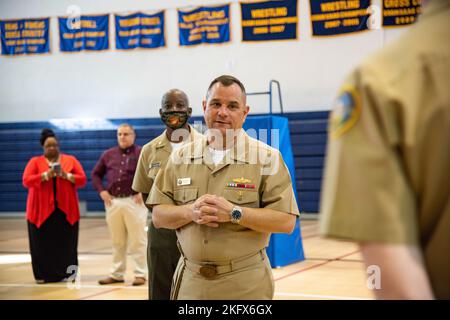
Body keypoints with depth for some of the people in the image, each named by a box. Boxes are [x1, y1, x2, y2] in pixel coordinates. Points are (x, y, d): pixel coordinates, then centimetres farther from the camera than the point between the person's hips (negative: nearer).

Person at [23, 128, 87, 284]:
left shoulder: (71, 160, 8)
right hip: (42, 210, -1)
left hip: (65, 210, 1)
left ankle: (66, 273, 6)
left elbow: (82, 179, 3)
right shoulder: (35, 162, 4)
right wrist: (46, 175, -19)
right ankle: (43, 275, 7)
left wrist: (66, 175, -13)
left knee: (66, 243, 0)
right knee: (43, 244, 0)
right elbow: (26, 181, -8)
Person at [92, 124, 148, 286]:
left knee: (137, 240, -2)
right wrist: (101, 191, 6)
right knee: (117, 241, 12)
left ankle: (140, 274, 4)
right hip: (112, 201, 5)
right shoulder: (108, 154, 12)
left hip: (134, 201, -5)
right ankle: (116, 274, 20)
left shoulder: (141, 153, -3)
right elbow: (96, 174, 20)